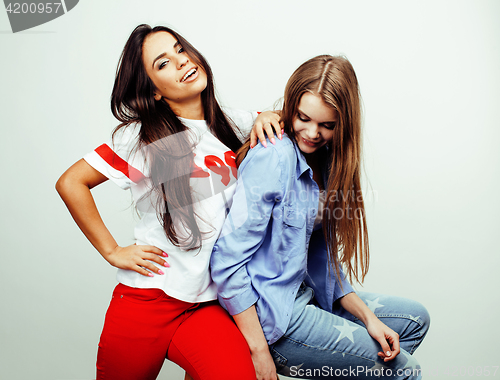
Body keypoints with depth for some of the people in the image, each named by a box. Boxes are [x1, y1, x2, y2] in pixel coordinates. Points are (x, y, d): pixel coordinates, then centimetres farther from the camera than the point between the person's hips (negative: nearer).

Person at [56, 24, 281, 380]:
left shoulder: (232, 124, 7)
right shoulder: (142, 136, -5)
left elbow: (275, 119, 25)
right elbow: (70, 183, -1)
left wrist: (267, 118, 2)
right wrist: (112, 251, -3)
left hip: (209, 306, 2)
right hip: (148, 298, -1)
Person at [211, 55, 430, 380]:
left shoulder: (323, 163, 6)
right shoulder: (273, 158, -20)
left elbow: (320, 255, 10)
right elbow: (227, 261, -24)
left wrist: (367, 316, 2)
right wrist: (259, 353, -20)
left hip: (302, 296, 9)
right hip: (271, 316, -8)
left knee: (415, 318, 17)